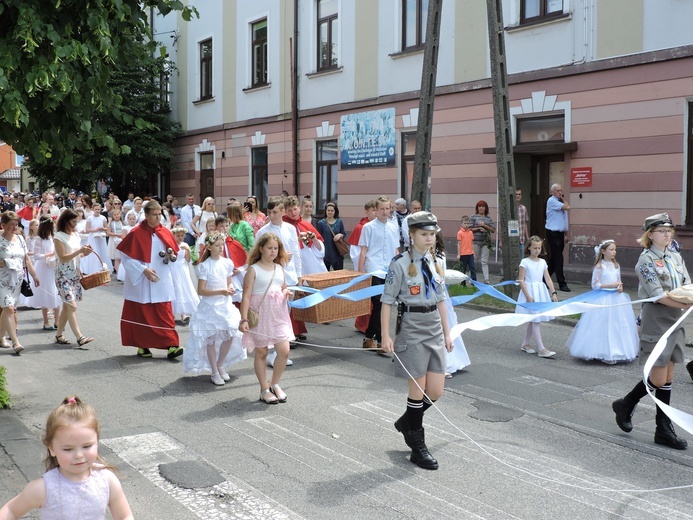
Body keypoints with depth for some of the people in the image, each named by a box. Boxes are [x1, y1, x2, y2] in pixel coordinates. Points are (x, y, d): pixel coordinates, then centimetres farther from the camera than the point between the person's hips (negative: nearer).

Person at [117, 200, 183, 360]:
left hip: (162, 282, 3)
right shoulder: (136, 233, -8)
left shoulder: (165, 232, 5)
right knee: (142, 313, 6)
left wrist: (170, 255, -9)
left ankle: (171, 346, -5)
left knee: (165, 313, -2)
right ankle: (142, 346, 18)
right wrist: (143, 270, -16)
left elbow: (174, 252, 15)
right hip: (142, 282, -3)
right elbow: (126, 256, -8)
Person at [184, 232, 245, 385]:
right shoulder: (204, 266, -11)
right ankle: (214, 372, 17)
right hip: (209, 306, -4)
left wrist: (231, 288, -8)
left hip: (225, 305, 4)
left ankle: (220, 365, 24)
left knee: (230, 335, 0)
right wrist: (220, 292, -23)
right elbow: (201, 291, -13)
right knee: (211, 338, 2)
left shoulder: (227, 263, 3)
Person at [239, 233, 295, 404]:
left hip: (278, 314, 4)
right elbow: (246, 296, -11)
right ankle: (264, 389, 19)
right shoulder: (253, 270, -6)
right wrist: (244, 319, -19)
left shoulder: (279, 268, 10)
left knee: (284, 351, -4)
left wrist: (287, 293, 0)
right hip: (260, 315, -4)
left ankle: (275, 384, 18)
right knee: (261, 353, 6)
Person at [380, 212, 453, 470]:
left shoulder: (435, 262, 9)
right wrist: (386, 336, -12)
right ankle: (418, 447, 16)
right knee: (417, 390, 1)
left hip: (434, 330, 6)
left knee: (436, 391, 6)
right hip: (411, 330, -6)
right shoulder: (400, 264, -9)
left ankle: (407, 422, 33)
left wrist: (447, 332, 15)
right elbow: (387, 301, -8)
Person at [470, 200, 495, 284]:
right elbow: (470, 229, 0)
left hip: (486, 241, 2)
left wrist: (484, 225, -7)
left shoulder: (488, 218, 11)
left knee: (484, 261, -1)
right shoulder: (474, 217, 4)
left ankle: (486, 279, -4)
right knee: (475, 260, 4)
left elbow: (493, 230, 6)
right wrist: (478, 228, -13)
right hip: (476, 241, -2)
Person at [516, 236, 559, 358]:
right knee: (536, 320, -9)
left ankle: (525, 344, 25)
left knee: (533, 320, 11)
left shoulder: (542, 262, 9)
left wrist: (553, 293, -3)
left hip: (541, 292, 6)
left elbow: (548, 279, 8)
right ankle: (541, 349, -10)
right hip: (530, 292, -6)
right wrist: (528, 296, -17)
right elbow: (521, 280, -10)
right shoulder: (525, 262, -7)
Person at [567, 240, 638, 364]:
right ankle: (604, 354, 3)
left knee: (619, 325, 7)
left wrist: (620, 287, -4)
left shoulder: (616, 265, 10)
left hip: (617, 299, 6)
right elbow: (595, 285, -11)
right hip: (603, 300, -6)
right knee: (604, 327, -5)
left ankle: (617, 352, 17)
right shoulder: (599, 267, -8)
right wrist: (611, 285, -17)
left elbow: (619, 282, 18)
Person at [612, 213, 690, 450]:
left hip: (676, 319, 7)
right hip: (656, 319, -7)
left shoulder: (676, 258, 12)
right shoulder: (646, 259, -10)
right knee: (659, 378, -5)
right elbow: (658, 295, -17)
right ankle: (625, 404, 19)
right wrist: (687, 304, -24)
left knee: (668, 377, 9)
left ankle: (664, 429, 15)